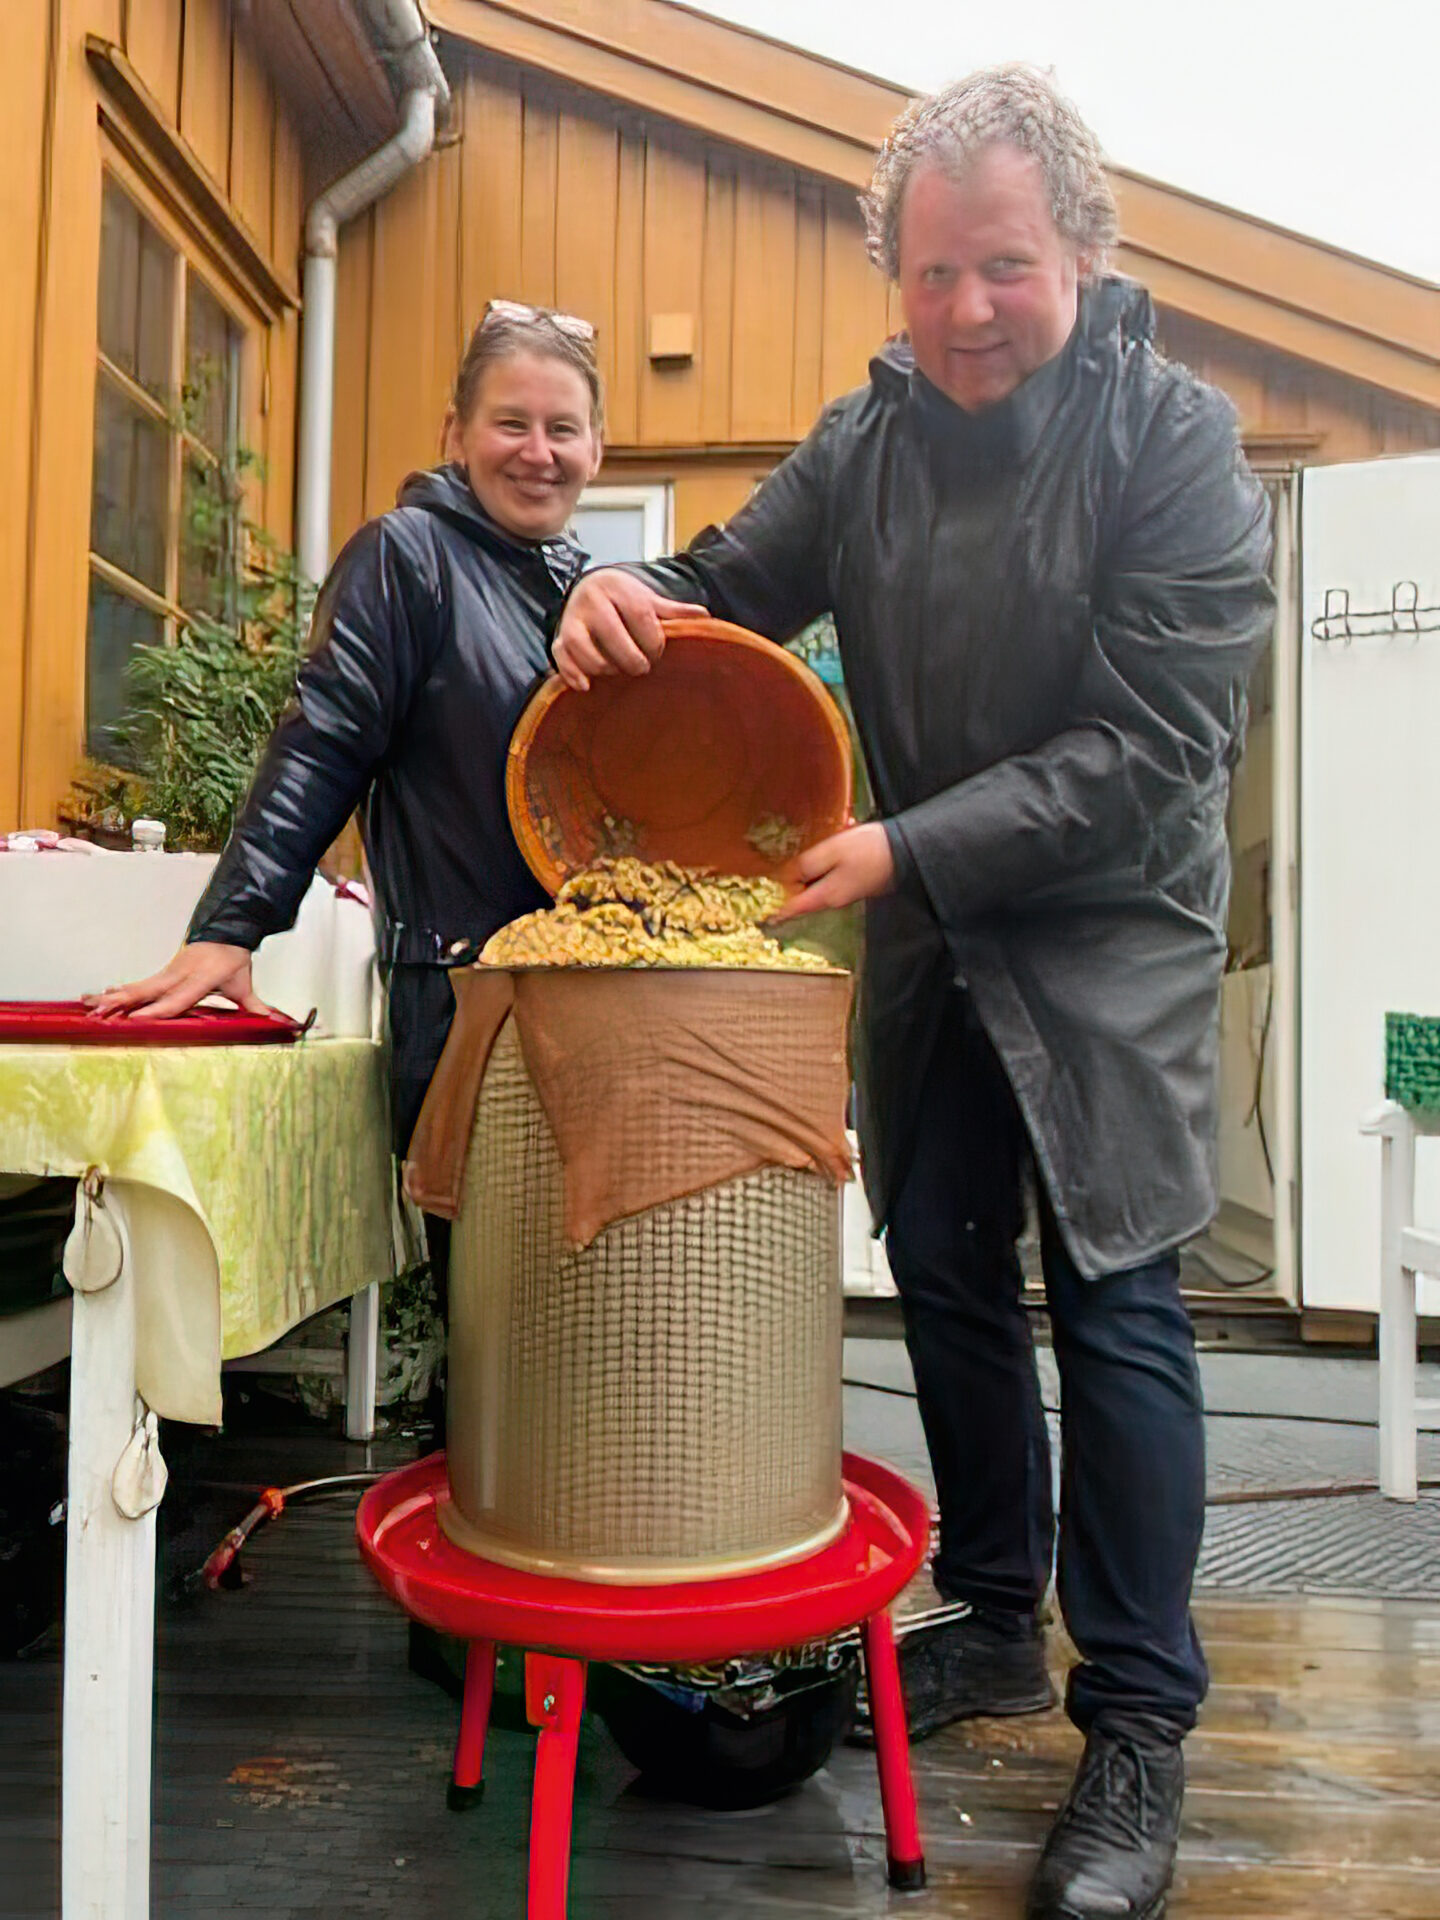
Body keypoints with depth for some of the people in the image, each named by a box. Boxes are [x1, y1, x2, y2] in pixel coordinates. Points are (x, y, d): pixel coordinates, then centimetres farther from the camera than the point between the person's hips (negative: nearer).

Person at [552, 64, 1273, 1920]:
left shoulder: (1174, 434, -12)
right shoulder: (869, 434, 3)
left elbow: (1150, 746, -19)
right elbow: (742, 581, 9)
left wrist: (914, 848, -24)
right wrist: (639, 595, -14)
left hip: (1109, 933, -5)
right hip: (923, 933, 5)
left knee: (1114, 1302, -4)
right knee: (945, 1277, 10)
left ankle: (1137, 1734, 12)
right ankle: (996, 1623, 30)